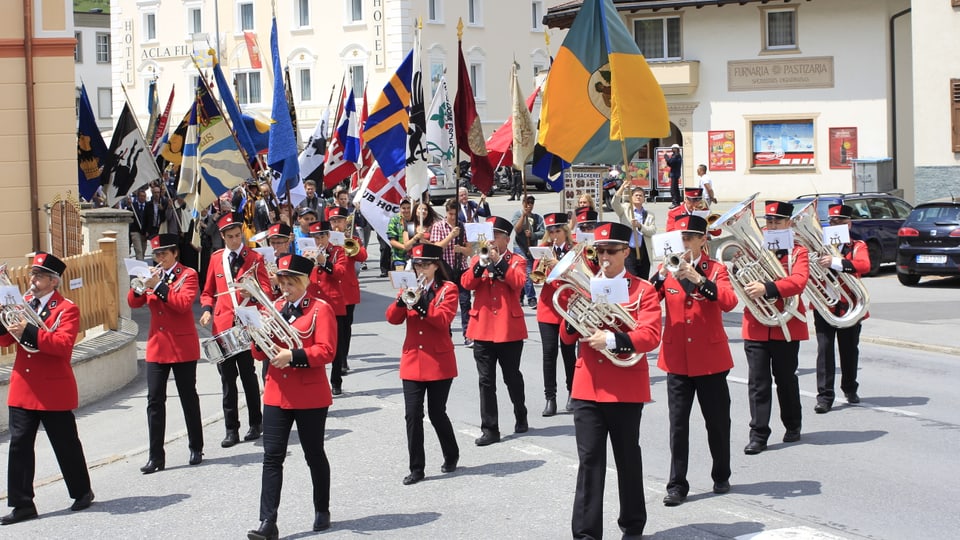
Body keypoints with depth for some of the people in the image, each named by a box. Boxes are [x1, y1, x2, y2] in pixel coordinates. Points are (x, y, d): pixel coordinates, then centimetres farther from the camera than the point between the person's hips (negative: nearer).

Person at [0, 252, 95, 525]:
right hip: (22, 389, 6)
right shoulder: (24, 304, 11)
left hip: (54, 391, -5)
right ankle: (22, 504, 6)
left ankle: (82, 492, 25)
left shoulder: (67, 309, -8)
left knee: (66, 444, 6)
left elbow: (64, 344, -22)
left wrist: (29, 331, -30)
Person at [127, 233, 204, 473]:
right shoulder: (153, 276, 10)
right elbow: (134, 303, 4)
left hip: (182, 348, -4)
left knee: (188, 398, 6)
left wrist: (159, 286, -24)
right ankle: (156, 456, 0)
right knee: (155, 401, -1)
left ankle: (196, 449, 20)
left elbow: (184, 303, -20)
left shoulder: (188, 275, -5)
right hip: (156, 347, 5)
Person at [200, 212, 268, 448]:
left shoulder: (254, 258, 3)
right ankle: (231, 429, 8)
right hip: (222, 326, 2)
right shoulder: (216, 259, 11)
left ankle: (255, 423, 18)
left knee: (248, 375, 5)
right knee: (227, 379, 3)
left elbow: (265, 289, -1)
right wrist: (207, 309, -2)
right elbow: (208, 292, 17)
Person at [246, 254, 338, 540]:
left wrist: (293, 355, -25)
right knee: (272, 456, -3)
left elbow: (326, 352, -15)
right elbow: (261, 353, 12)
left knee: (314, 455, 10)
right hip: (276, 393, 4)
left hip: (310, 396, -4)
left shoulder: (321, 309, -6)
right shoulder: (274, 308, 10)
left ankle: (322, 511, 28)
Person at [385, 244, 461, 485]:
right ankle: (416, 468, 4)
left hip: (439, 362, -3)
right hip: (412, 361, 3)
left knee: (436, 413, 4)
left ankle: (451, 456, 27)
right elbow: (393, 318, -2)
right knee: (412, 415, -2)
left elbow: (443, 320, -16)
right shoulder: (409, 288, 10)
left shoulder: (448, 289, -1)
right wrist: (402, 300, -20)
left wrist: (419, 304, -27)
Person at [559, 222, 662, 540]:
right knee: (590, 460, -1)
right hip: (587, 386, 2)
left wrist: (612, 340, -28)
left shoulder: (643, 290, -1)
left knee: (628, 459, 10)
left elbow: (651, 336, -14)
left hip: (626, 389, -2)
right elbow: (567, 337, 8)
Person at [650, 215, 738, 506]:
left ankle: (721, 476, 26)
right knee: (677, 424, 0)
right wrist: (661, 276, -23)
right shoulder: (667, 270, 4)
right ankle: (677, 485, 5)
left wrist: (698, 278, -28)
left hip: (711, 358, -1)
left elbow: (729, 302, -20)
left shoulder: (716, 269, -2)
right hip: (677, 359, 1)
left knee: (718, 422, 9)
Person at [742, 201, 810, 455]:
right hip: (756, 327, 2)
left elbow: (798, 281, -17)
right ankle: (758, 434, -1)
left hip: (786, 326, -2)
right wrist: (746, 285, -15)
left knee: (786, 379, 11)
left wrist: (767, 288, -30)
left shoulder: (798, 252, 0)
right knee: (757, 382, -3)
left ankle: (793, 426, 28)